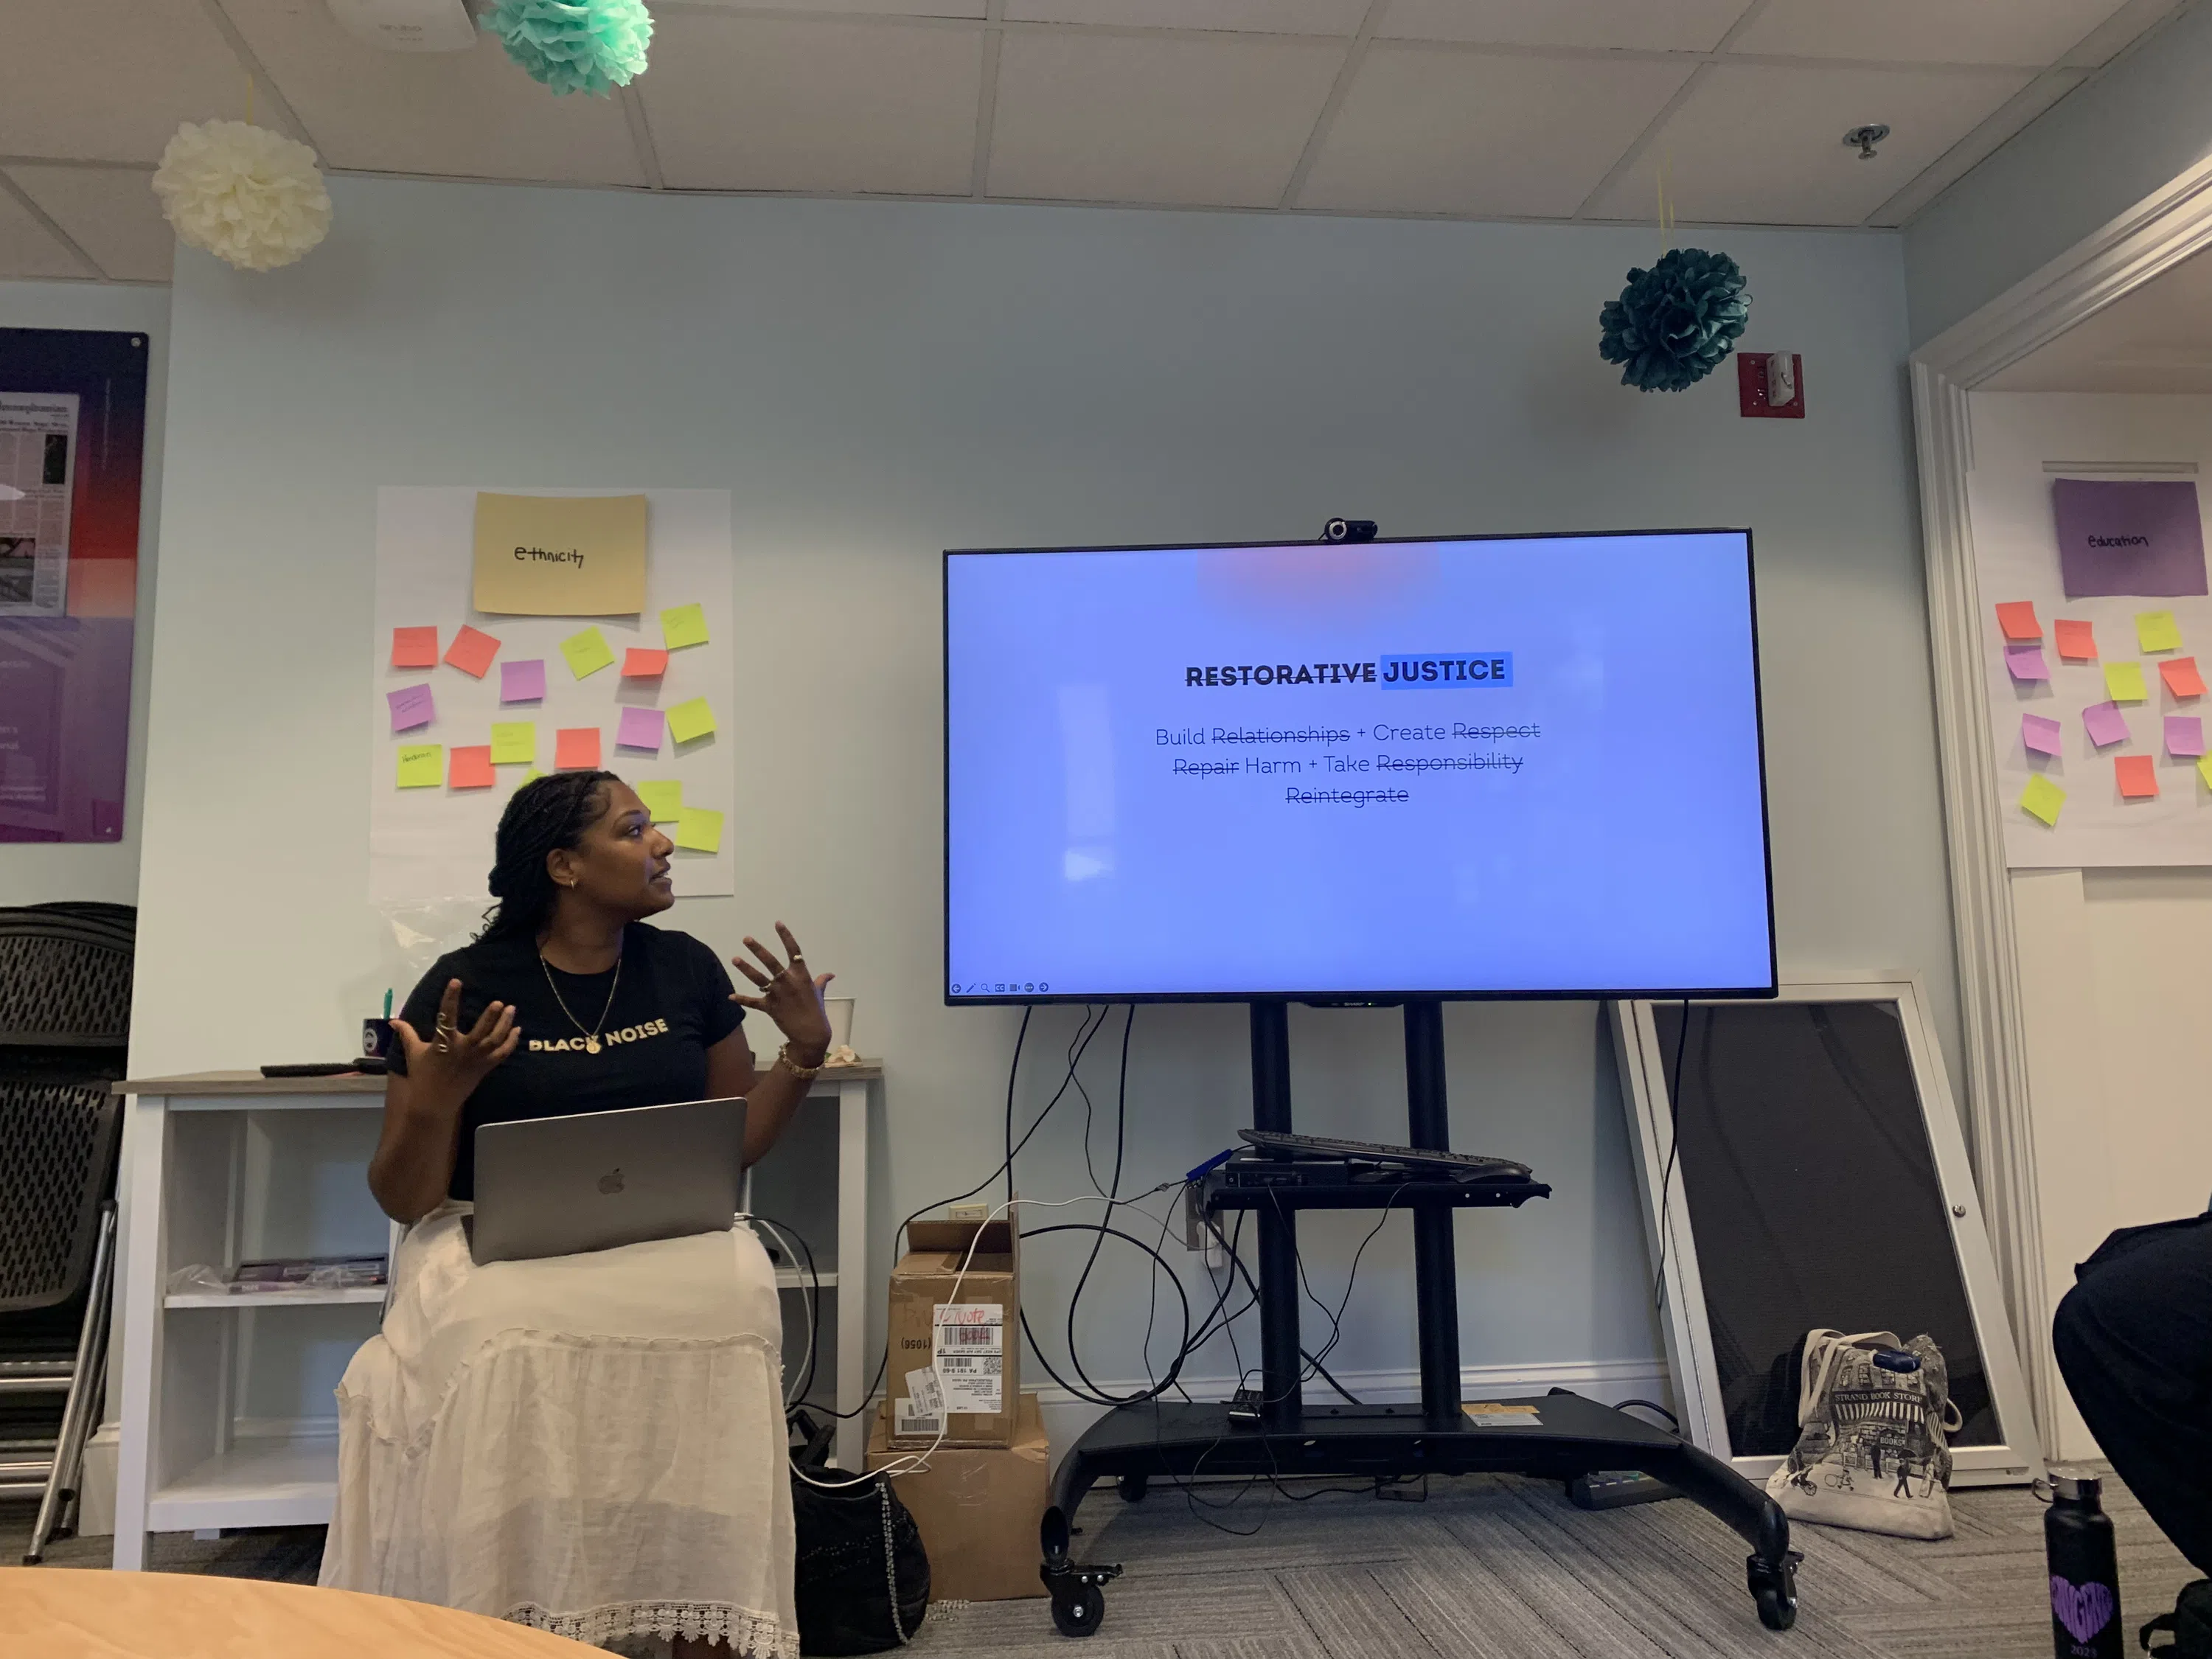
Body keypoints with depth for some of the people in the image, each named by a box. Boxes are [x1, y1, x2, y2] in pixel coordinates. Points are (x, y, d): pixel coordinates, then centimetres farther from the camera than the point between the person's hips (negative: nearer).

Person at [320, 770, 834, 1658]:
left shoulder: (686, 968, 5)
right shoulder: (465, 984, -3)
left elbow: (732, 1145, 12)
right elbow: (403, 1201, 0)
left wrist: (805, 1053, -2)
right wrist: (436, 1102, -19)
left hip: (664, 1242, 2)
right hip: (495, 1243, -2)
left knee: (732, 1297, -29)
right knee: (498, 1329, -34)